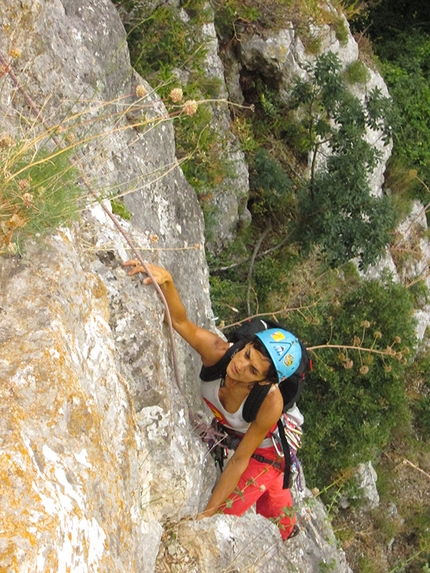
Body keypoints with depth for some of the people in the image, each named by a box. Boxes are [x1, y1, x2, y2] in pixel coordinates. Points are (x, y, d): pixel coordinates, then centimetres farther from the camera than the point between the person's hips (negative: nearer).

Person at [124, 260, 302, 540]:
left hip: (264, 449, -4)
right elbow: (182, 322, -48)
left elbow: (240, 460, -34)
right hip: (222, 432, 4)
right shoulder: (219, 352, -37)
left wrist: (209, 511, -30)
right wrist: (166, 281, -67)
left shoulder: (270, 403, -43)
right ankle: (288, 529, 62)